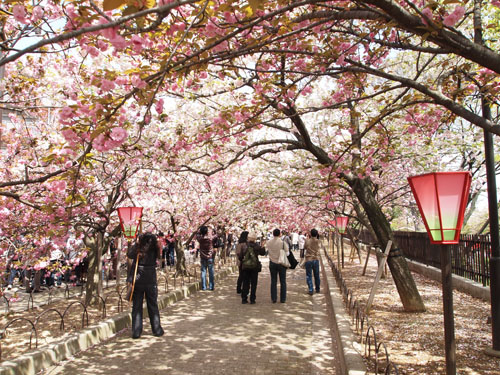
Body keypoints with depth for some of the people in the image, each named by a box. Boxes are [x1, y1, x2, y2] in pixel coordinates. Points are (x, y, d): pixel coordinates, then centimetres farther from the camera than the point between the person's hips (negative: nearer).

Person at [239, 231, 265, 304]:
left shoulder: (244, 246, -4)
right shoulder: (257, 246, -8)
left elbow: (240, 257, 0)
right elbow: (262, 253, 9)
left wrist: (242, 261, 19)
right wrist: (263, 247, 23)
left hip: (245, 267, 1)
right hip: (254, 267, -1)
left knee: (245, 283, 10)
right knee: (253, 284, 7)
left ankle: (244, 299, 11)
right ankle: (252, 299, 8)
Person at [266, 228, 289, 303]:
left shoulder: (268, 242, -4)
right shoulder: (283, 242, -13)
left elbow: (266, 252, 4)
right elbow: (287, 252, -9)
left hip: (272, 263, 2)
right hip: (281, 263, -2)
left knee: (273, 281, 9)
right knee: (283, 281, 8)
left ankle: (273, 299, 10)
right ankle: (283, 299, 10)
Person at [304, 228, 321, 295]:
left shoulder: (307, 241, -6)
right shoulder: (317, 241, -6)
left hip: (308, 260, -1)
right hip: (316, 260, 2)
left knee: (309, 276, 2)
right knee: (316, 275, 16)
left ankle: (310, 290, -7)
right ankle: (317, 289, 28)